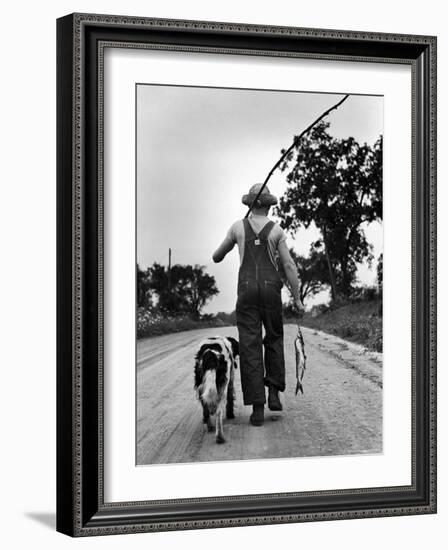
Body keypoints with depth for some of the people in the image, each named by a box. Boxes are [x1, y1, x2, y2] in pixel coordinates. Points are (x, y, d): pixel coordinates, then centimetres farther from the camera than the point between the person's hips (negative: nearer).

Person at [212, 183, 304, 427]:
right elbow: (289, 265, -5)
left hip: (247, 291, 0)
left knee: (250, 347, -1)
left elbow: (217, 257, 13)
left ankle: (257, 408, -7)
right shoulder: (277, 230, 1)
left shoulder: (238, 227, 3)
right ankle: (273, 393, 8)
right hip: (271, 290, 0)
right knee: (274, 338, 21)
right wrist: (297, 298, 0)